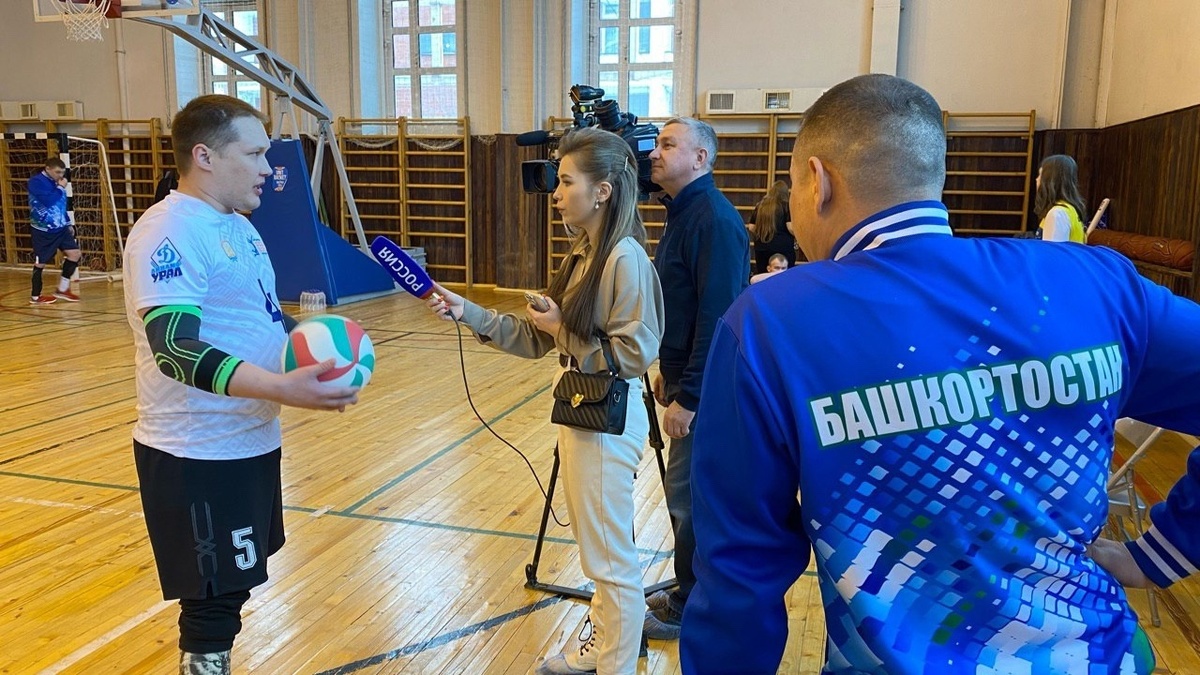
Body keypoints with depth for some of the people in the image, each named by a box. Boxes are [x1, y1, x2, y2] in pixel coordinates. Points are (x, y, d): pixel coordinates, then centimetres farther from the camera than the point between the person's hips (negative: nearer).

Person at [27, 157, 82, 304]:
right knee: (40, 263, 3)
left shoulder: (56, 182, 7)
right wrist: (61, 187, -17)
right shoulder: (36, 181, -15)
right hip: (42, 230, -7)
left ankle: (62, 289, 13)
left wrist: (68, 223, 19)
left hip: (60, 228, 7)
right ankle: (35, 296, 17)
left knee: (75, 253, 2)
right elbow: (48, 200, -29)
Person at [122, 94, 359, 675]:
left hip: (249, 441, 9)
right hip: (197, 456, -9)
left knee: (232, 584, 23)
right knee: (214, 599, 4)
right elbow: (176, 348, -29)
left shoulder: (238, 226, 12)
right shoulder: (169, 232, -19)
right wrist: (283, 388, -37)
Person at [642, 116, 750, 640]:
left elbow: (716, 317, -24)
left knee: (690, 498, 2)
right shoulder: (682, 212, 12)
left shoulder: (713, 219, -19)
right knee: (685, 493, 19)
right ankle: (689, 591, 34)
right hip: (683, 379, 10)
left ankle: (690, 609, 19)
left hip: (702, 390, -10)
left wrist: (687, 397, -23)